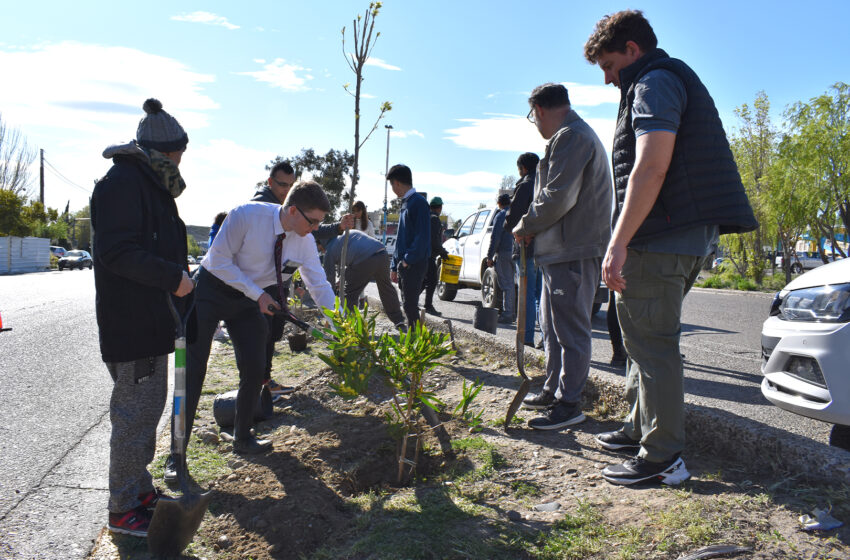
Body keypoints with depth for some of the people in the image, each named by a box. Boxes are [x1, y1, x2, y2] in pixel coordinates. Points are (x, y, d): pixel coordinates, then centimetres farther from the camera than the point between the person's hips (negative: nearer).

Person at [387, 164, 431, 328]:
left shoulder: (418, 202, -12)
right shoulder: (405, 203, 18)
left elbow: (422, 236, -19)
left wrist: (409, 259, -17)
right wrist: (395, 266, 19)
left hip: (414, 264, -9)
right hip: (404, 264, 9)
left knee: (410, 304, -9)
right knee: (408, 304, 13)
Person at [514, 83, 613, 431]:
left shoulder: (571, 137, -11)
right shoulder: (575, 135, 23)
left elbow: (558, 197, -21)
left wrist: (525, 227, -7)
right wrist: (532, 228, 11)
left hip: (573, 251, -11)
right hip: (562, 249, 11)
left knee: (570, 329, -5)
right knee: (552, 325, 17)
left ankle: (569, 405, 3)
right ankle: (554, 390, 28)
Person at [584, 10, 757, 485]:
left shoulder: (655, 83, -8)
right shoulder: (680, 80, 26)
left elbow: (651, 168, -22)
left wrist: (619, 242, -25)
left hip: (662, 239, -11)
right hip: (691, 236, 11)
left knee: (652, 345, -6)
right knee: (646, 339, 18)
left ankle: (662, 458, 3)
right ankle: (641, 429, 29)